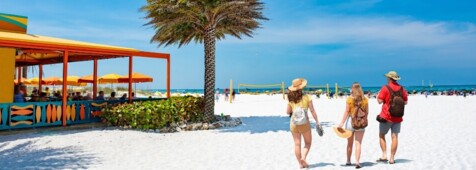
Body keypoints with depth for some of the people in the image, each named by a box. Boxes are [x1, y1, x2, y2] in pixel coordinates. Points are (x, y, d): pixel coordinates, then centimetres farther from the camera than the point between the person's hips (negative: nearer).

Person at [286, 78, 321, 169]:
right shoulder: (306, 97, -6)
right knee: (308, 142, 14)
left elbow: (288, 112, 6)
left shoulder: (290, 99, -1)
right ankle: (303, 157, -5)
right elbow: (312, 111, -6)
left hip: (293, 123, 2)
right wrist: (317, 122, 0)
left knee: (297, 144, 8)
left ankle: (300, 163, 11)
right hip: (305, 123, -2)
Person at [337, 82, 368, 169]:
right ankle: (357, 162, -5)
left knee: (349, 143, 13)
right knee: (358, 143, 2)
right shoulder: (365, 99, -1)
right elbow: (366, 112, 3)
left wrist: (342, 122, -6)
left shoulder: (349, 99, -8)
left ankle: (348, 161, 23)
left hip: (350, 121, -1)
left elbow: (347, 111, -9)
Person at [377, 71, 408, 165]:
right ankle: (392, 158, 8)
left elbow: (380, 101, -13)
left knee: (382, 135, 10)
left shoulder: (385, 88, -10)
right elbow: (405, 102, 8)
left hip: (386, 116, -4)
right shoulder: (402, 89, 3)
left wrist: (377, 97, 8)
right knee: (394, 137, 5)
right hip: (397, 117, 4)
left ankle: (384, 155, 1)